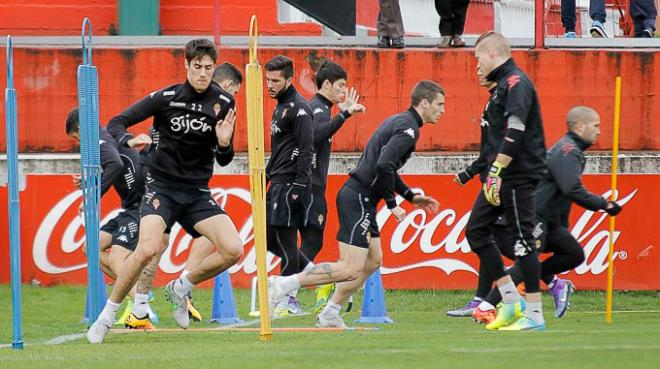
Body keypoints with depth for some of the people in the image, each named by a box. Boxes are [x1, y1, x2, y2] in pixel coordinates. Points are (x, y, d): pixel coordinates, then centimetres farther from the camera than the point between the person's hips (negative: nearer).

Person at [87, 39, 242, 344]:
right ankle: (106, 316, -10)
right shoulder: (166, 98, -9)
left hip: (197, 193, 4)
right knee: (148, 248, -27)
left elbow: (223, 161, 6)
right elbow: (116, 124, -6)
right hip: (162, 185, -4)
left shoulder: (223, 103, 0)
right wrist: (130, 141, -28)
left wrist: (224, 144, -17)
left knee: (233, 250, -13)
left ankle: (180, 289, 13)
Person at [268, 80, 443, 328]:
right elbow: (384, 165, -25)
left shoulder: (398, 122, 19)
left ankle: (329, 315, 18)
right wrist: (392, 204, -16)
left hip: (362, 199, 11)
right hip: (358, 199, -11)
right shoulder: (408, 127, -13)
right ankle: (282, 285, -15)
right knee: (351, 269, -13)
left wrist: (412, 197, 25)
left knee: (373, 261, 15)